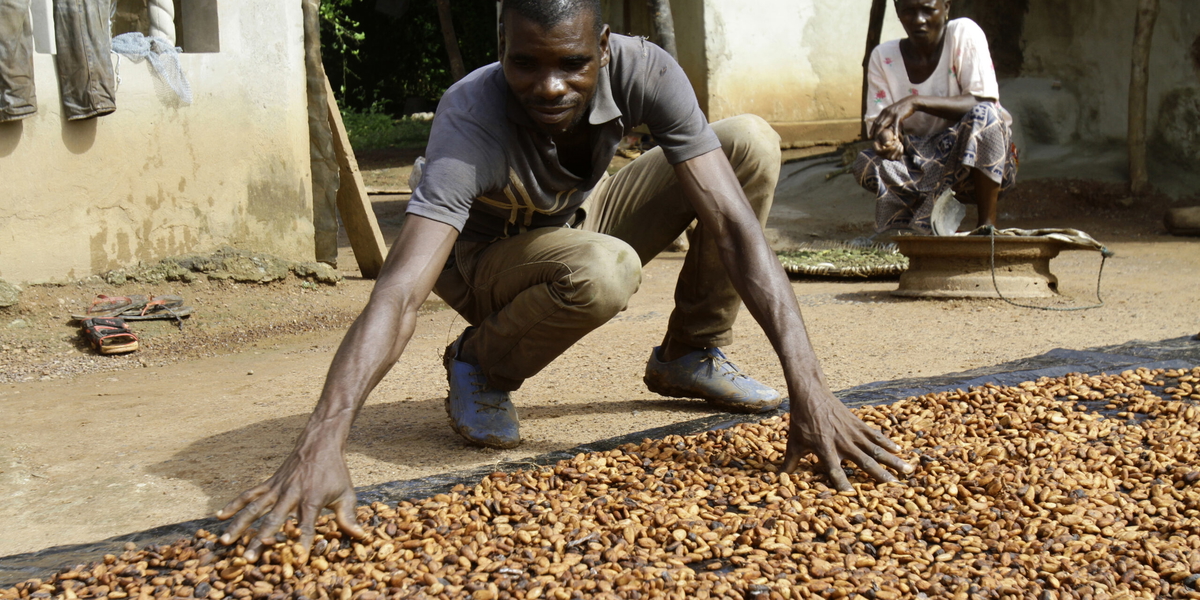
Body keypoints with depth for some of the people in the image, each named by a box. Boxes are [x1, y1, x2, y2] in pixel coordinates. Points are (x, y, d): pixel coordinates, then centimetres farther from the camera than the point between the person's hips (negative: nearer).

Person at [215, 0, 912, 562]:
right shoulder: (471, 120, -37)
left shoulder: (645, 71, -28)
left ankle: (691, 354, 2)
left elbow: (734, 223, -33)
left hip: (584, 224, 4)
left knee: (751, 142, -16)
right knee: (603, 270, -39)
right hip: (488, 262, -4)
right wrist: (321, 446, -62)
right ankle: (481, 365, -7)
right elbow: (400, 292, -47)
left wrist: (808, 387, -43)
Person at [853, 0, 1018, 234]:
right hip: (920, 166, 3)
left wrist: (915, 103, -31)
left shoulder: (964, 33, -9)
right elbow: (876, 124, -4)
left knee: (983, 116, -33)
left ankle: (987, 224, -24)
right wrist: (886, 137, -29)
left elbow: (984, 104, -20)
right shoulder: (883, 57, 0)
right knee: (865, 164, -23)